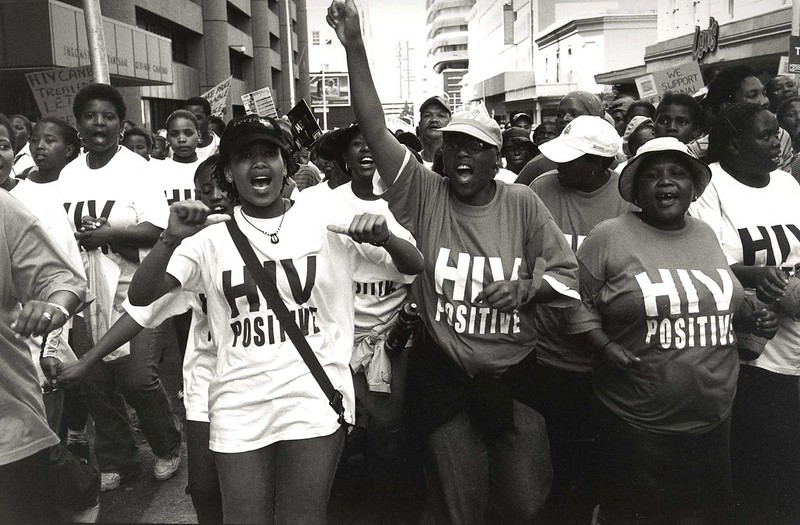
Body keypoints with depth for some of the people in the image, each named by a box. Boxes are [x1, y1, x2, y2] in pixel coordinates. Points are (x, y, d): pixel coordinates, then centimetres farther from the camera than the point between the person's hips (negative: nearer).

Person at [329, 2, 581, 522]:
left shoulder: (522, 203, -1)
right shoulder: (424, 194, -5)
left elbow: (567, 274, 3)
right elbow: (374, 128, -14)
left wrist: (526, 288, -18)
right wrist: (354, 46, -21)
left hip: (515, 370, 1)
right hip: (442, 370, -1)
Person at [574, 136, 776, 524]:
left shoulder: (707, 234, 9)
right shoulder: (608, 237, -8)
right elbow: (578, 301, -5)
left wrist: (750, 320, 4)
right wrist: (606, 347, -17)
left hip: (713, 416, 5)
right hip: (638, 421, -5)